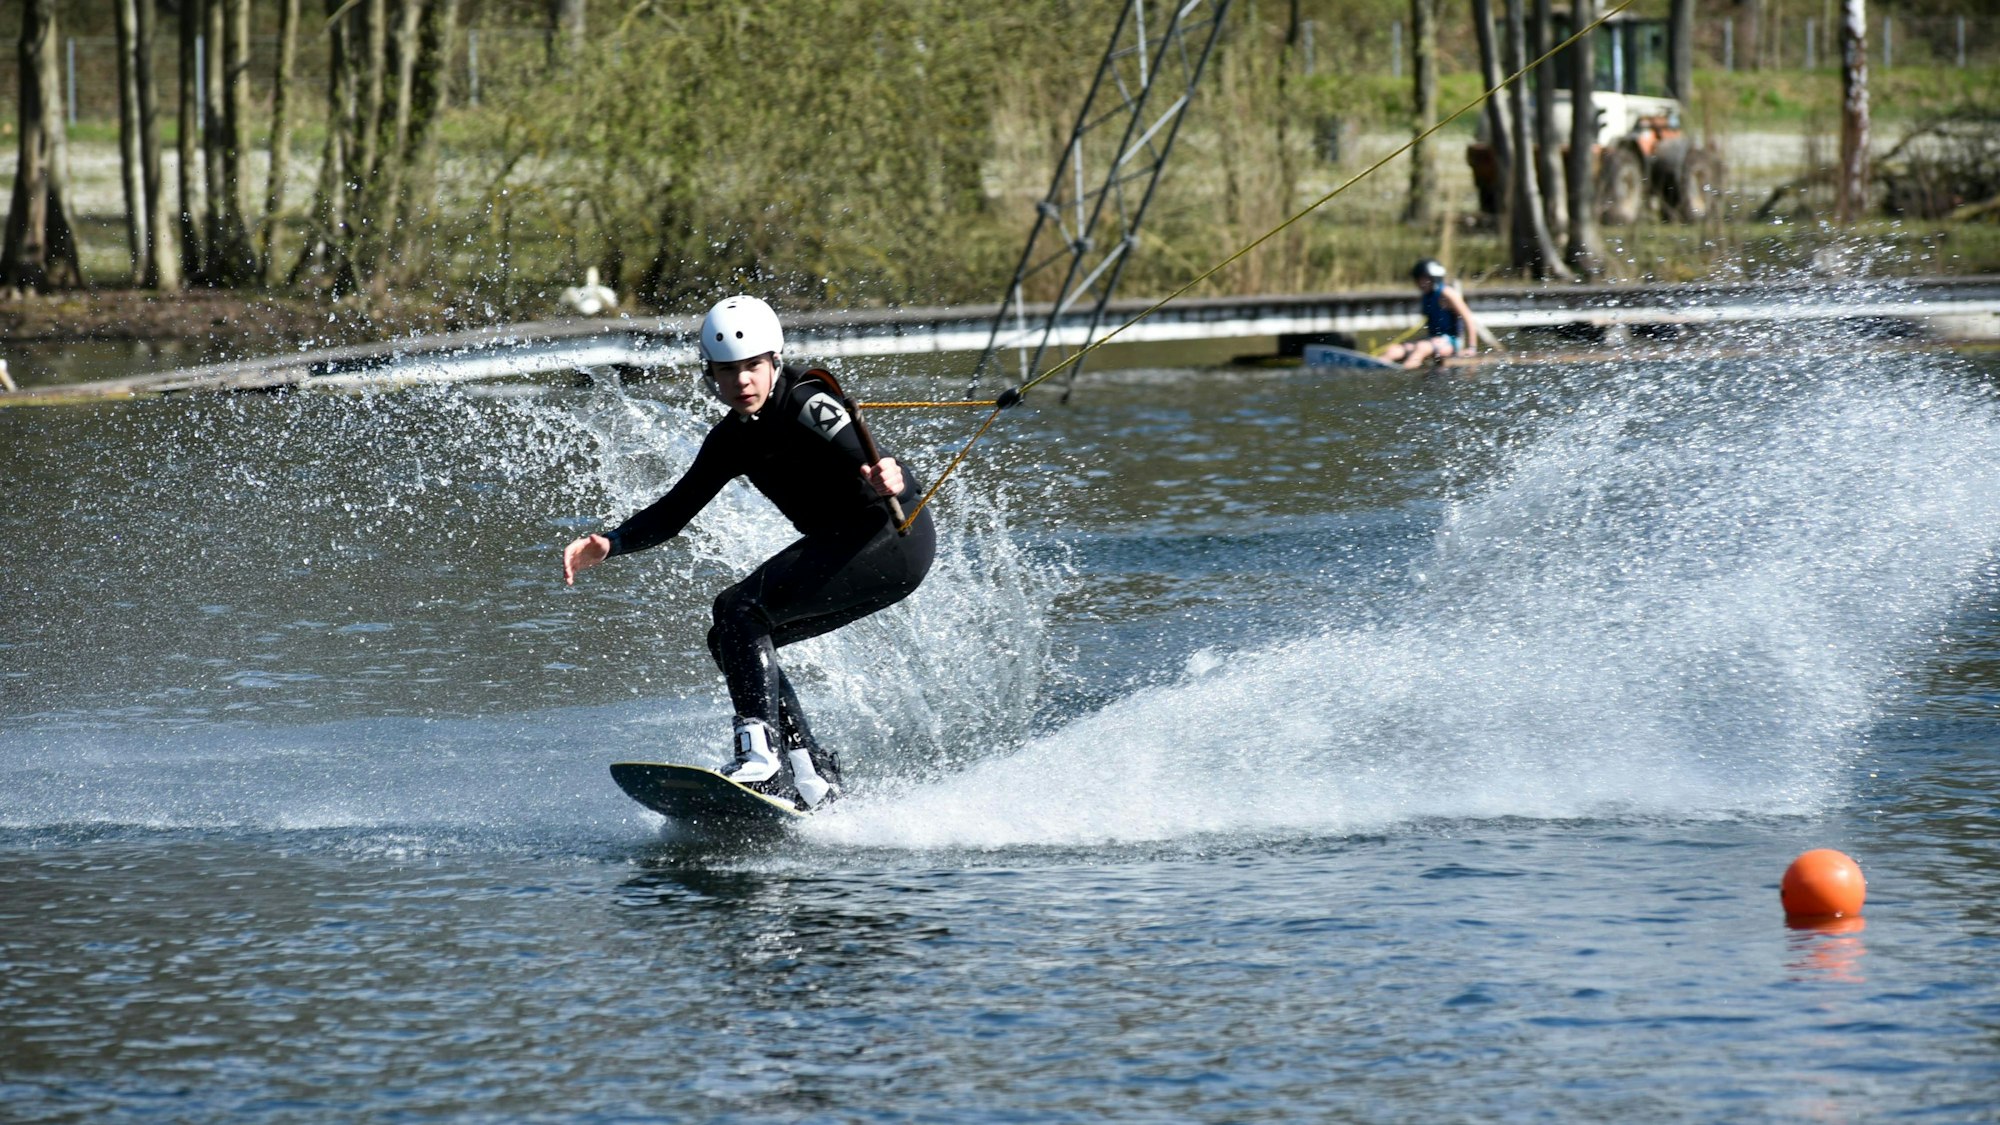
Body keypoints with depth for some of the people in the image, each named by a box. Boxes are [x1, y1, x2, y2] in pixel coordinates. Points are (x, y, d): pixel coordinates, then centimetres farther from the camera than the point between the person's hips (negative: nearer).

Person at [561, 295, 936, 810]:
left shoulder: (808, 404, -16)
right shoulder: (732, 440, 8)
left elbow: (869, 462, -28)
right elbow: (673, 511, 11)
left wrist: (891, 481, -52)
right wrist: (609, 544, -4)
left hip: (895, 539, -9)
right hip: (840, 549, 9)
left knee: (740, 610, -21)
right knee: (731, 637, 5)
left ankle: (761, 757, -31)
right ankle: (812, 775, 1)